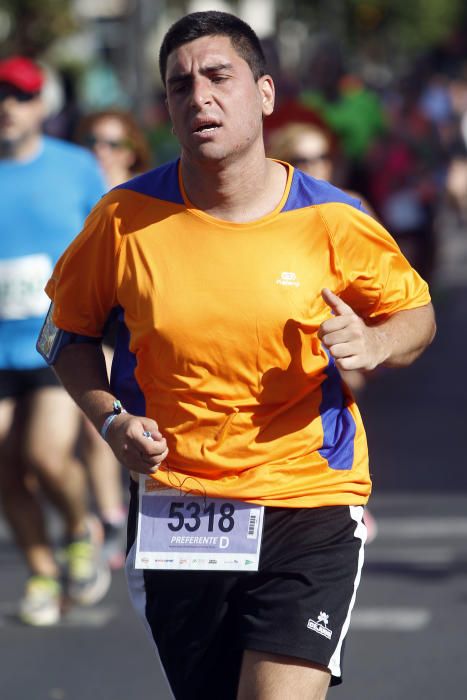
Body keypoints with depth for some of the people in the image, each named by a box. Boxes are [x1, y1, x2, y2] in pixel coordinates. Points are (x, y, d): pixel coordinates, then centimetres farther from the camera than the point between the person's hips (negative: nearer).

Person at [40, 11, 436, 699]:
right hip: (171, 508, 2)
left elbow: (416, 312, 10)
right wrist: (111, 420, -4)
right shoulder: (127, 218, -2)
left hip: (307, 505, -2)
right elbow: (67, 328, 12)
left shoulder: (332, 222, -5)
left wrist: (373, 345, -13)